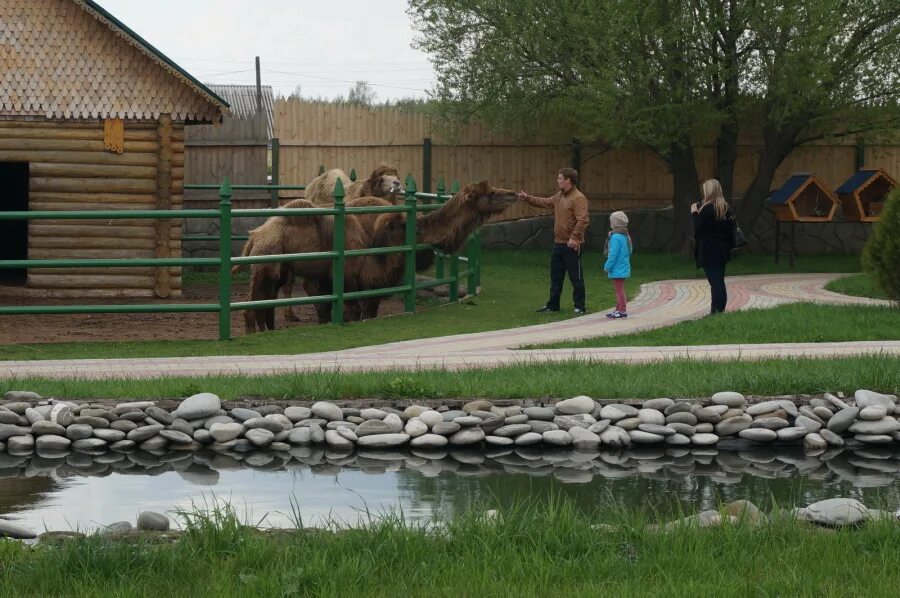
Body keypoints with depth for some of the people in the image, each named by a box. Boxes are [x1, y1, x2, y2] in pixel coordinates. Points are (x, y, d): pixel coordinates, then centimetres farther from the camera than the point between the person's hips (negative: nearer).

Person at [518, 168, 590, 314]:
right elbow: (545, 202, 28)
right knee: (555, 276, 15)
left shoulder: (579, 198, -17)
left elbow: (582, 220, -24)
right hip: (558, 243, 9)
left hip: (571, 245, -9)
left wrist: (574, 237, -29)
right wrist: (527, 198, 26)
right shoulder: (559, 197, 12)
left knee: (576, 277, -1)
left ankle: (580, 306, 7)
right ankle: (552, 305, 24)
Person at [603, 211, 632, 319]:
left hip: (617, 269, -9)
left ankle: (622, 310, -1)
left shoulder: (615, 237, -20)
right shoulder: (626, 236, 9)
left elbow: (613, 254, -22)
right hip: (624, 268, 9)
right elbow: (629, 252, 17)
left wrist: (607, 267, -13)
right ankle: (619, 309, 24)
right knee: (619, 289, 17)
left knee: (619, 289, -4)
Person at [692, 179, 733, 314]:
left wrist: (694, 213, -3)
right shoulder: (726, 208, 9)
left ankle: (716, 310, -10)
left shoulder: (707, 208, -15)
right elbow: (729, 229, 12)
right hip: (722, 251, 8)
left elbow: (698, 228, -13)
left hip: (709, 252, -8)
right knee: (719, 281, 12)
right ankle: (719, 309, 14)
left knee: (715, 282, -9)